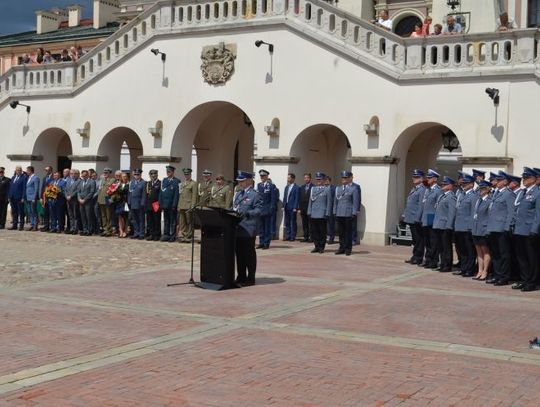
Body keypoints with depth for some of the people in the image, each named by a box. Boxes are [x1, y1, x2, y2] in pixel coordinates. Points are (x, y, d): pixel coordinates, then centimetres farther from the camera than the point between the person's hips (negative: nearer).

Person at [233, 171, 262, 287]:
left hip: (248, 229, -8)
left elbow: (258, 210, -13)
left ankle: (250, 278, 7)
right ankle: (241, 277, 20)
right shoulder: (238, 194, 18)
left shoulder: (254, 195, -7)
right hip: (238, 229, 8)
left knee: (249, 254, -1)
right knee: (239, 253, 11)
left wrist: (247, 213, -24)